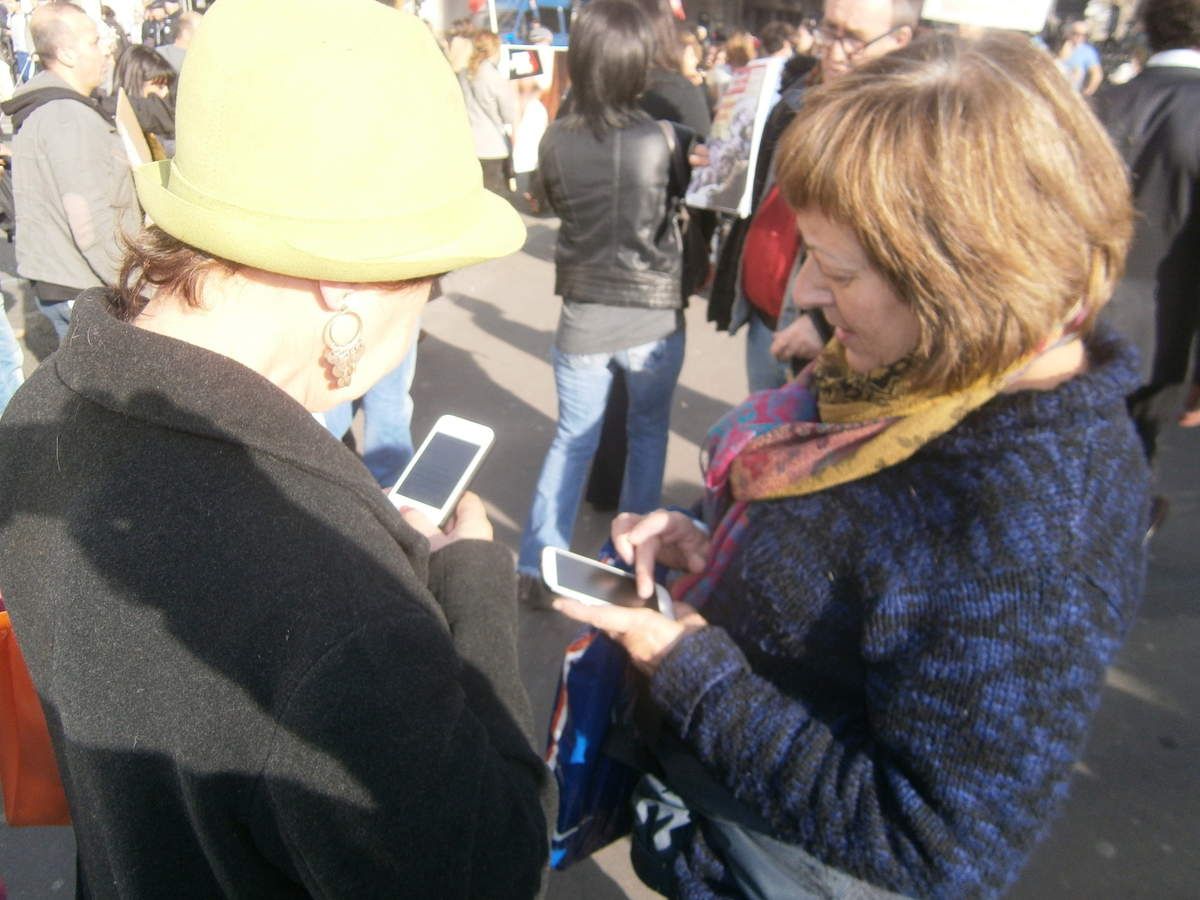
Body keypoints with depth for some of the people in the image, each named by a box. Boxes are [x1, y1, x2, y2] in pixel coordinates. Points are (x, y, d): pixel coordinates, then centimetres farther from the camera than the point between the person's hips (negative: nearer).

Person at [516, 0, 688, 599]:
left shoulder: (554, 140, -7)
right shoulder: (664, 139, -14)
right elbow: (694, 187, 8)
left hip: (582, 315, 2)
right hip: (653, 317, -2)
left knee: (572, 438, 14)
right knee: (648, 433, 18)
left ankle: (535, 563, 13)